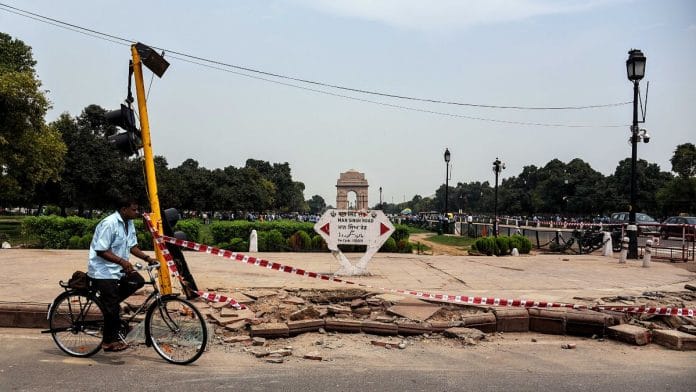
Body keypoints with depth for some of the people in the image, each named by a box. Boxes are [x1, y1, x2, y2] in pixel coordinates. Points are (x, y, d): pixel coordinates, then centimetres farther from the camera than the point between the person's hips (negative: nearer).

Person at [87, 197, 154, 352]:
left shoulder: (129, 223, 5)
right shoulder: (109, 224, -22)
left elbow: (132, 246, 11)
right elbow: (101, 251, -25)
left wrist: (147, 258, -1)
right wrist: (122, 261, -34)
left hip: (118, 269, 9)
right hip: (103, 271, -9)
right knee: (112, 308, -4)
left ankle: (107, 302, 10)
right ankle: (110, 342, 10)